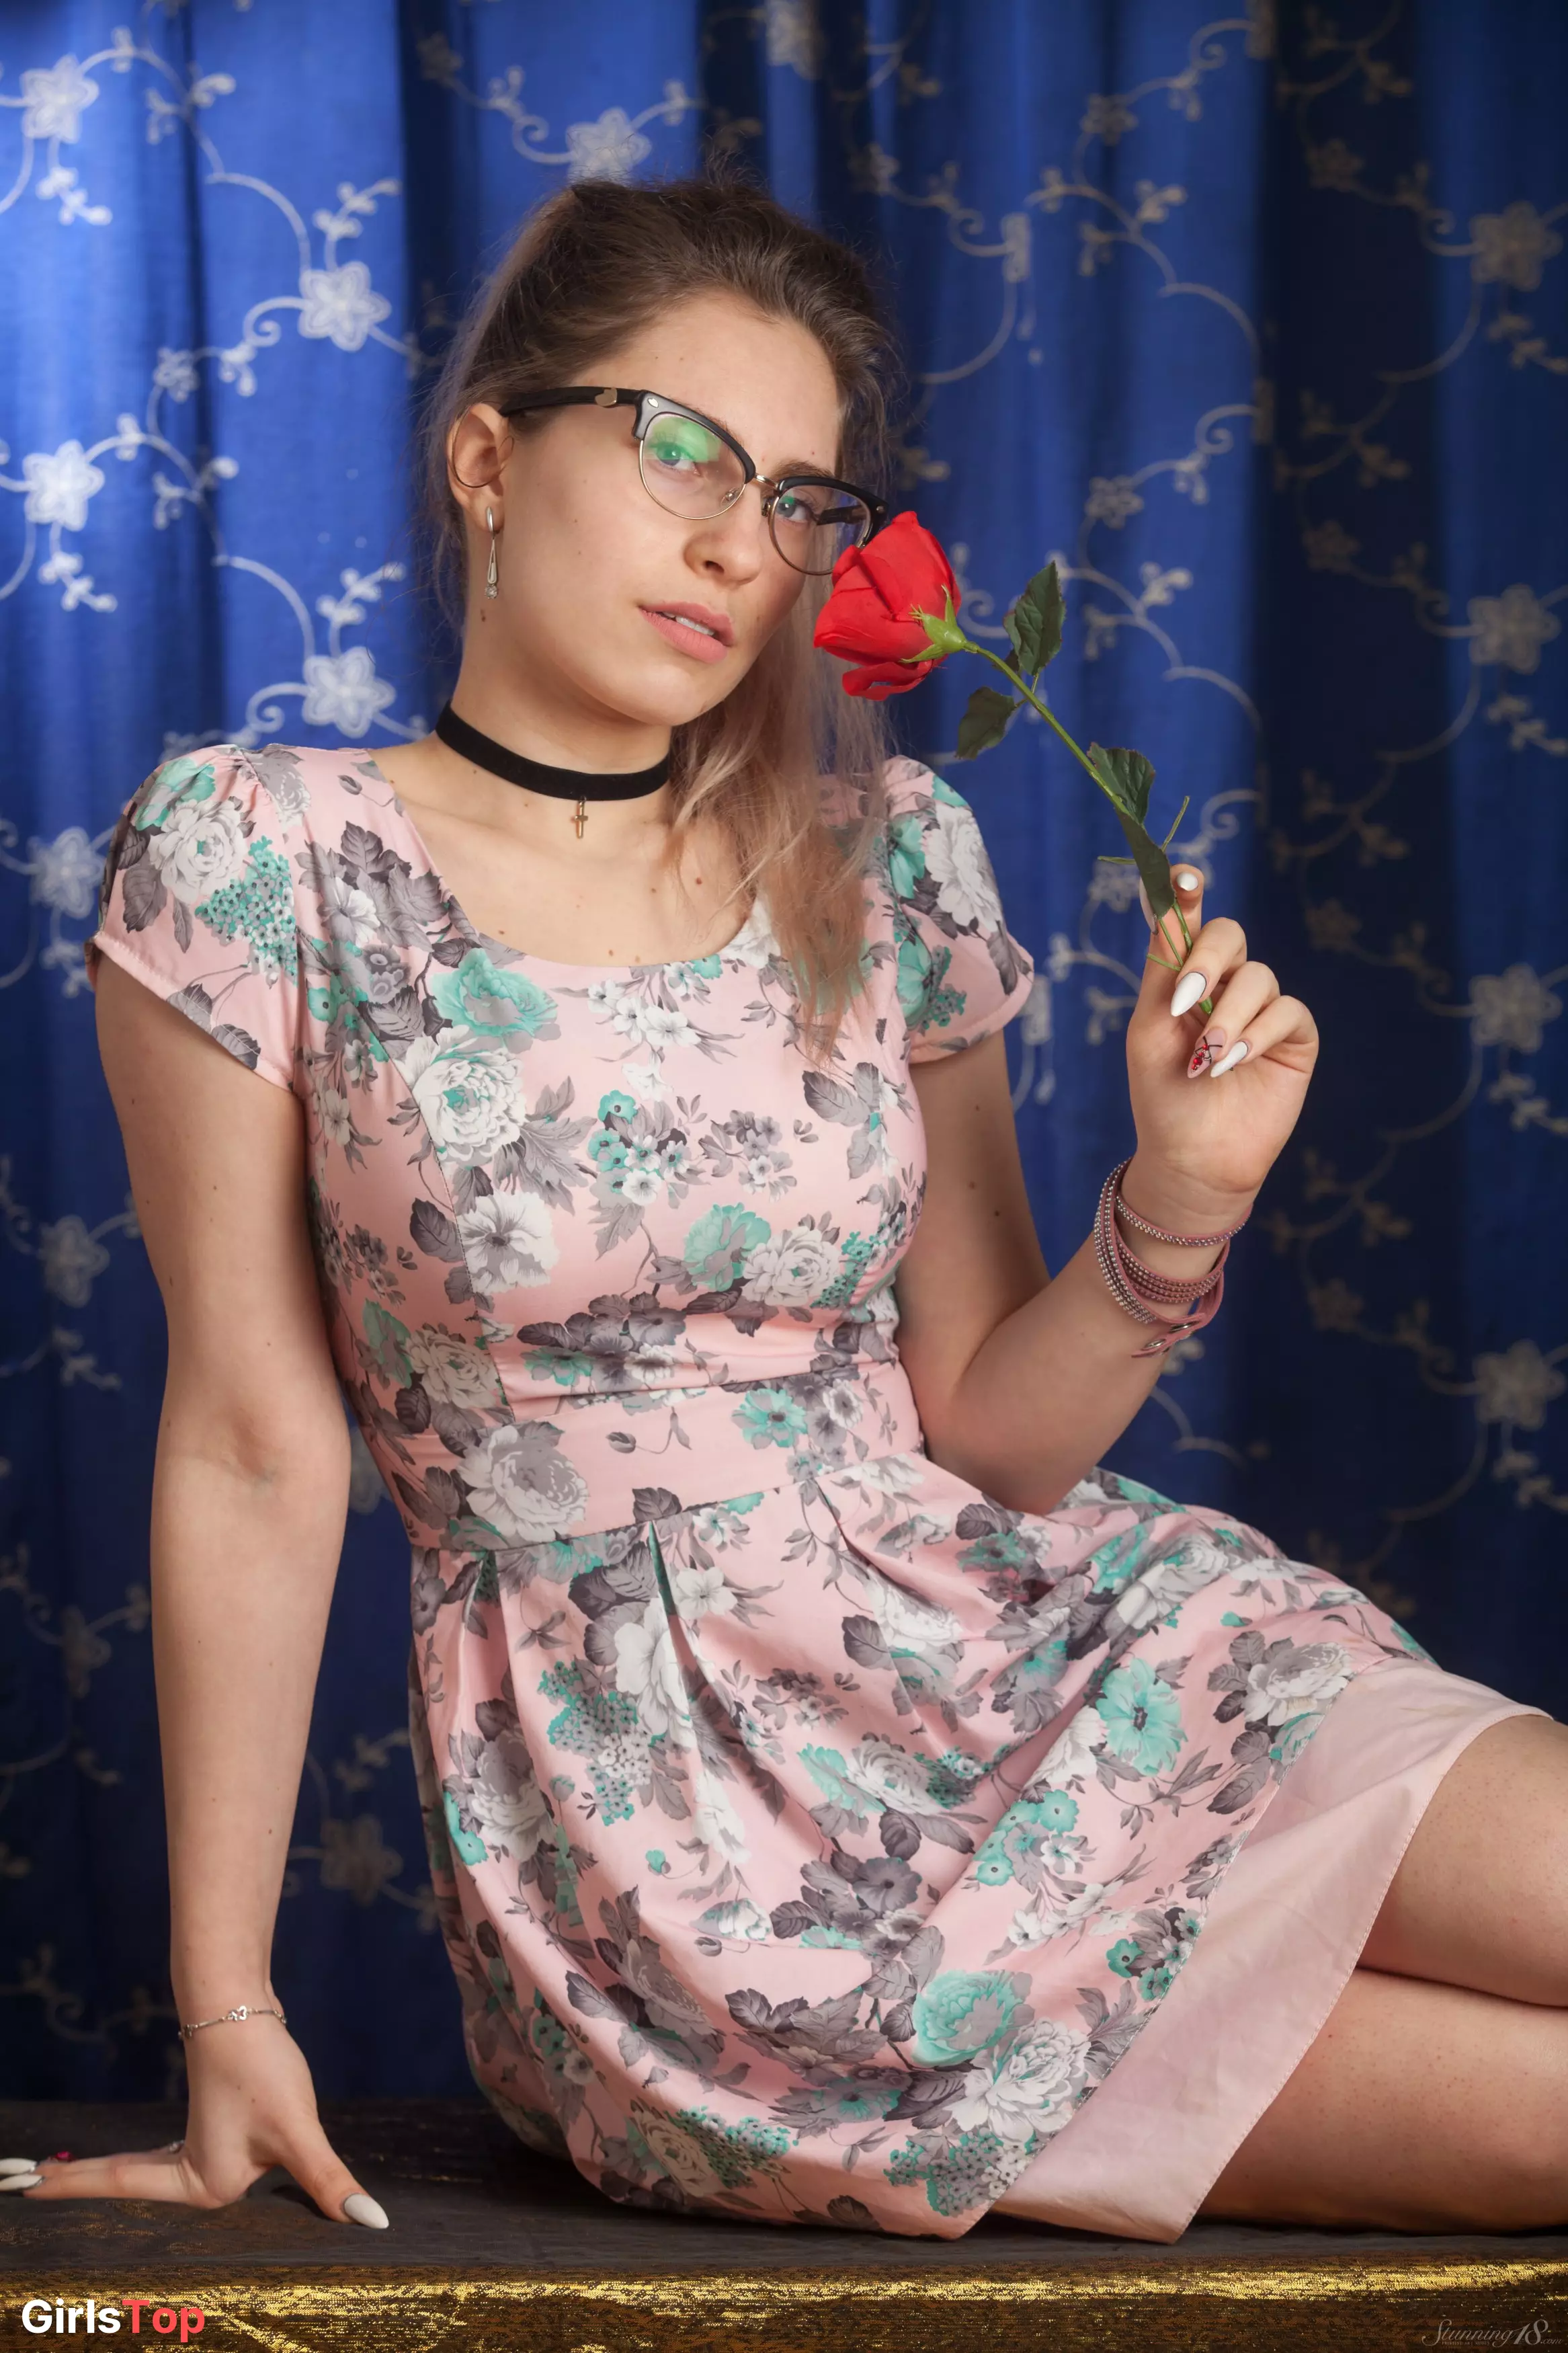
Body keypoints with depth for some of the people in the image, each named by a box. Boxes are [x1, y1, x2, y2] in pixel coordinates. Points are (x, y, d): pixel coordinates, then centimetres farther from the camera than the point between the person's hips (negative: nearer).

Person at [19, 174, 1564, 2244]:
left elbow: (987, 1432, 6)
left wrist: (1179, 1204, -12)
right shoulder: (253, 855, -6)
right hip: (669, 1839, -4)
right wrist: (228, 2014, -4)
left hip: (1055, 1639, 5)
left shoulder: (885, 852, 4)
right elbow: (257, 1455, -5)